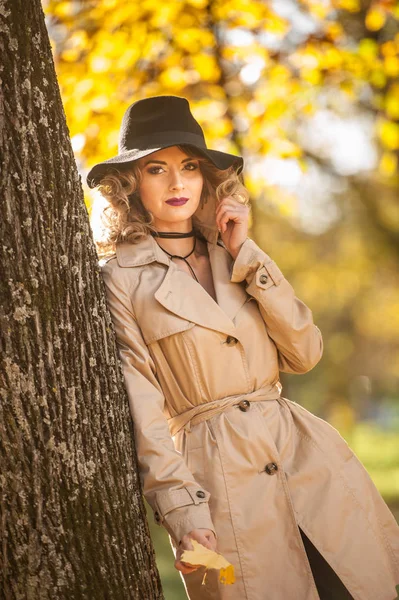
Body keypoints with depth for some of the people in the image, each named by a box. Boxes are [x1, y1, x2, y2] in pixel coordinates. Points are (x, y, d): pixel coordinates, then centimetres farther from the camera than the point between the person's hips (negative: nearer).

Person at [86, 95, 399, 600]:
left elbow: (304, 353, 1)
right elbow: (142, 408, -7)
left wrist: (246, 255, -4)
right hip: (221, 478, -4)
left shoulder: (234, 257, 12)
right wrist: (182, 511, -15)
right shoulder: (122, 279, -2)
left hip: (310, 454, 5)